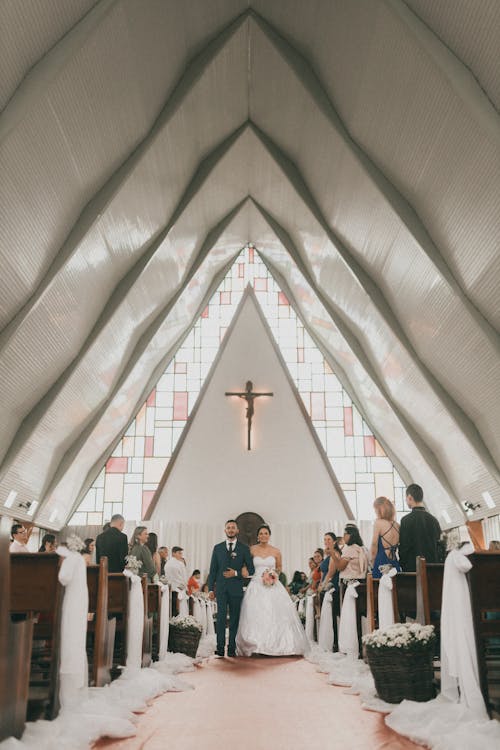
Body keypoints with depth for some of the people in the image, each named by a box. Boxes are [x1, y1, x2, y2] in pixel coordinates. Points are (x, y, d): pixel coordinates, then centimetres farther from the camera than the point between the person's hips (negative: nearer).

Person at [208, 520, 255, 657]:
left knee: (234, 619, 5)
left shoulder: (244, 548, 5)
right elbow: (213, 570, 9)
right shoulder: (217, 548, 9)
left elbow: (251, 570, 5)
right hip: (221, 588, 0)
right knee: (221, 617, -9)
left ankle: (232, 648, 13)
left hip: (236, 588, 0)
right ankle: (220, 647, -5)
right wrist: (211, 588, 2)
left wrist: (236, 573, -10)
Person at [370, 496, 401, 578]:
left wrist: (373, 565, 7)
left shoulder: (379, 523, -7)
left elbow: (374, 547, -4)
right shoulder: (397, 525, 9)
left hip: (381, 563, -6)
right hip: (395, 564, 6)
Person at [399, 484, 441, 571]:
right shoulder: (434, 520, 6)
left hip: (413, 568, -5)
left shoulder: (406, 520, -10)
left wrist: (402, 566, 3)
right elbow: (439, 545, 11)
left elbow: (403, 547, -10)